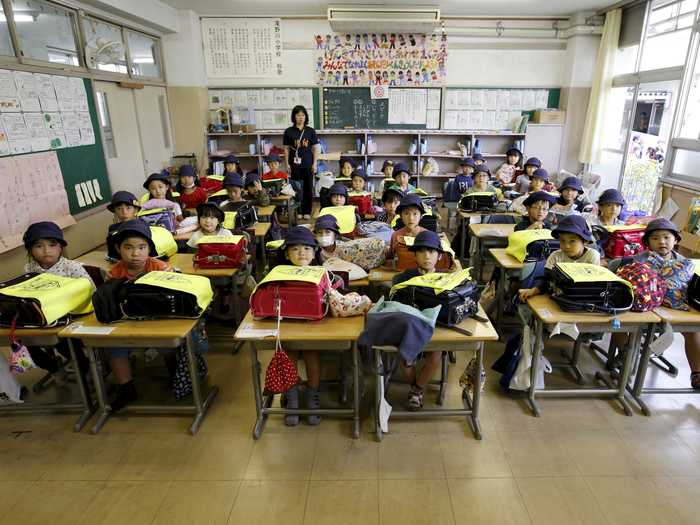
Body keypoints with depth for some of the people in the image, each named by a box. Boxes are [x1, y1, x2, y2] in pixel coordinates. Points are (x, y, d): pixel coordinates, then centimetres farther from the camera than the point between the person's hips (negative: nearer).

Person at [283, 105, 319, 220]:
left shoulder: (311, 131, 4)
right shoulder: (289, 131, 3)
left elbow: (315, 148, 4)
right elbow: (286, 149, 4)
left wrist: (315, 163, -2)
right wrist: (287, 164, -2)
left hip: (308, 164, 0)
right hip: (295, 164, 0)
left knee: (308, 188, 5)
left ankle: (307, 212, 16)